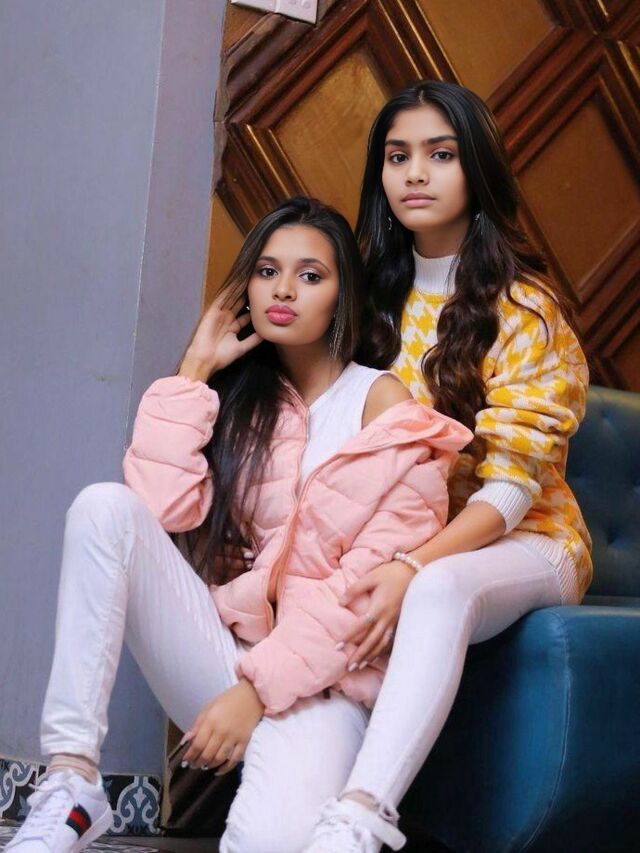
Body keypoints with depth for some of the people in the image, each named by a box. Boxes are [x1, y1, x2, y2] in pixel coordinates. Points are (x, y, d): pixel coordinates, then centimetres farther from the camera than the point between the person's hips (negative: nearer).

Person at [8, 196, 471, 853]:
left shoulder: (382, 402, 1)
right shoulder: (238, 394, 13)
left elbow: (380, 576, -10)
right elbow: (167, 508, -6)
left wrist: (260, 687, -15)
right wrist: (195, 371, -2)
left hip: (318, 676, -4)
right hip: (225, 640, 4)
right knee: (105, 507, -21)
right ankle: (70, 780, -21)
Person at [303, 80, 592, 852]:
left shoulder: (524, 309, -10)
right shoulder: (377, 292, 7)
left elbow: (511, 488, -16)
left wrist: (413, 570, -33)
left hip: (519, 544, -5)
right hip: (396, 541, 5)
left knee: (441, 588, -39)